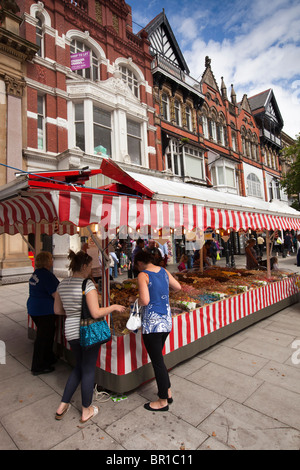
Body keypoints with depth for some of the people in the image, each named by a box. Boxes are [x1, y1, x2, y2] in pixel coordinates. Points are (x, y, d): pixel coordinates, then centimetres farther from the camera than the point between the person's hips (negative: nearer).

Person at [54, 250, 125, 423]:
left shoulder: (62, 284, 1)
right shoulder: (88, 284, -21)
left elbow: (57, 310, 10)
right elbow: (96, 313, -23)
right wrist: (114, 307, -9)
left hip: (71, 331, 7)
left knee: (80, 367, 26)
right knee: (89, 370, 12)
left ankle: (62, 406, 34)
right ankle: (86, 411, 31)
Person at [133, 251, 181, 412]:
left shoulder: (143, 275, -15)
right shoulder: (164, 271, 5)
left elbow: (145, 300, -24)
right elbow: (178, 287, 16)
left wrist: (137, 301, -2)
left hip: (152, 324, -7)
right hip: (166, 321, 8)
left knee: (157, 361, 8)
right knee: (158, 358, 25)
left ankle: (163, 401, 26)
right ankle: (167, 392, 37)